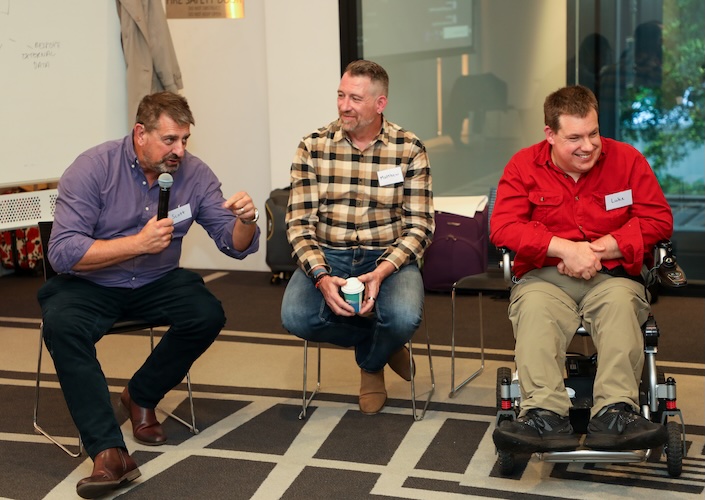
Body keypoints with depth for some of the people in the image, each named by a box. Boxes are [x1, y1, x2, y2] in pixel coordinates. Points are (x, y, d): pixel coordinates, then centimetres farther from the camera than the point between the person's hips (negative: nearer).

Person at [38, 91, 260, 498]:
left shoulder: (195, 174, -6)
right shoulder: (93, 168, -17)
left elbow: (236, 246, -5)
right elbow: (62, 252, -24)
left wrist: (245, 221, -29)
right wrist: (138, 243, -32)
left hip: (156, 283, 3)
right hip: (90, 284, -3)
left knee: (209, 315, -23)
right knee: (62, 326, -33)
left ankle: (142, 397, 4)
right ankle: (109, 452, -34)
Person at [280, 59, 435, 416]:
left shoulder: (410, 150, -2)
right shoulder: (313, 148, 0)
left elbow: (419, 226, -4)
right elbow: (299, 223, -3)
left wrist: (381, 272, -21)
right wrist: (321, 277, -20)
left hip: (389, 257, -1)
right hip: (327, 256, 1)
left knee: (404, 317, -32)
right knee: (296, 317, -27)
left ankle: (371, 362, 8)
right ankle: (381, 343, 4)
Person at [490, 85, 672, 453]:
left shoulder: (627, 160, 8)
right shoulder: (524, 166, 6)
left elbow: (659, 219, 2)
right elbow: (503, 227, -5)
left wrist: (600, 249, -11)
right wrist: (564, 248, -16)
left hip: (613, 274, 1)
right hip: (545, 277, 0)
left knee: (621, 302, -34)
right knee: (534, 308, -34)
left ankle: (615, 414, -44)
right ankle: (546, 415, -48)